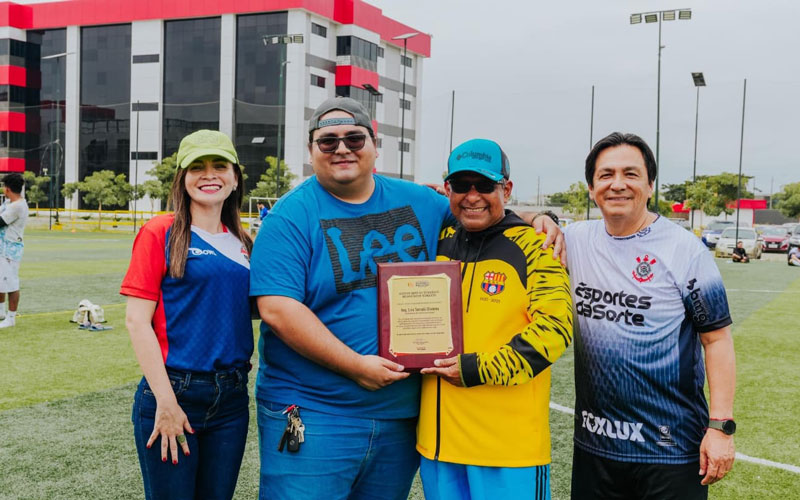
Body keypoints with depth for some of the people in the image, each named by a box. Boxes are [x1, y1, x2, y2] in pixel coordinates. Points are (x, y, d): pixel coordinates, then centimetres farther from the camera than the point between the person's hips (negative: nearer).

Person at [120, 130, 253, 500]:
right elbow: (137, 319, -10)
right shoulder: (161, 233, -6)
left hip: (232, 398, 5)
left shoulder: (242, 243, 9)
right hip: (174, 393, -5)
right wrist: (165, 402, -15)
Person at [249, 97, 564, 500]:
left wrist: (536, 221, 3)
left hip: (402, 415, 5)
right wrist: (356, 366, -20)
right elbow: (277, 309, -17)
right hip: (311, 417, -4)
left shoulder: (417, 202, 7)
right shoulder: (292, 217, -7)